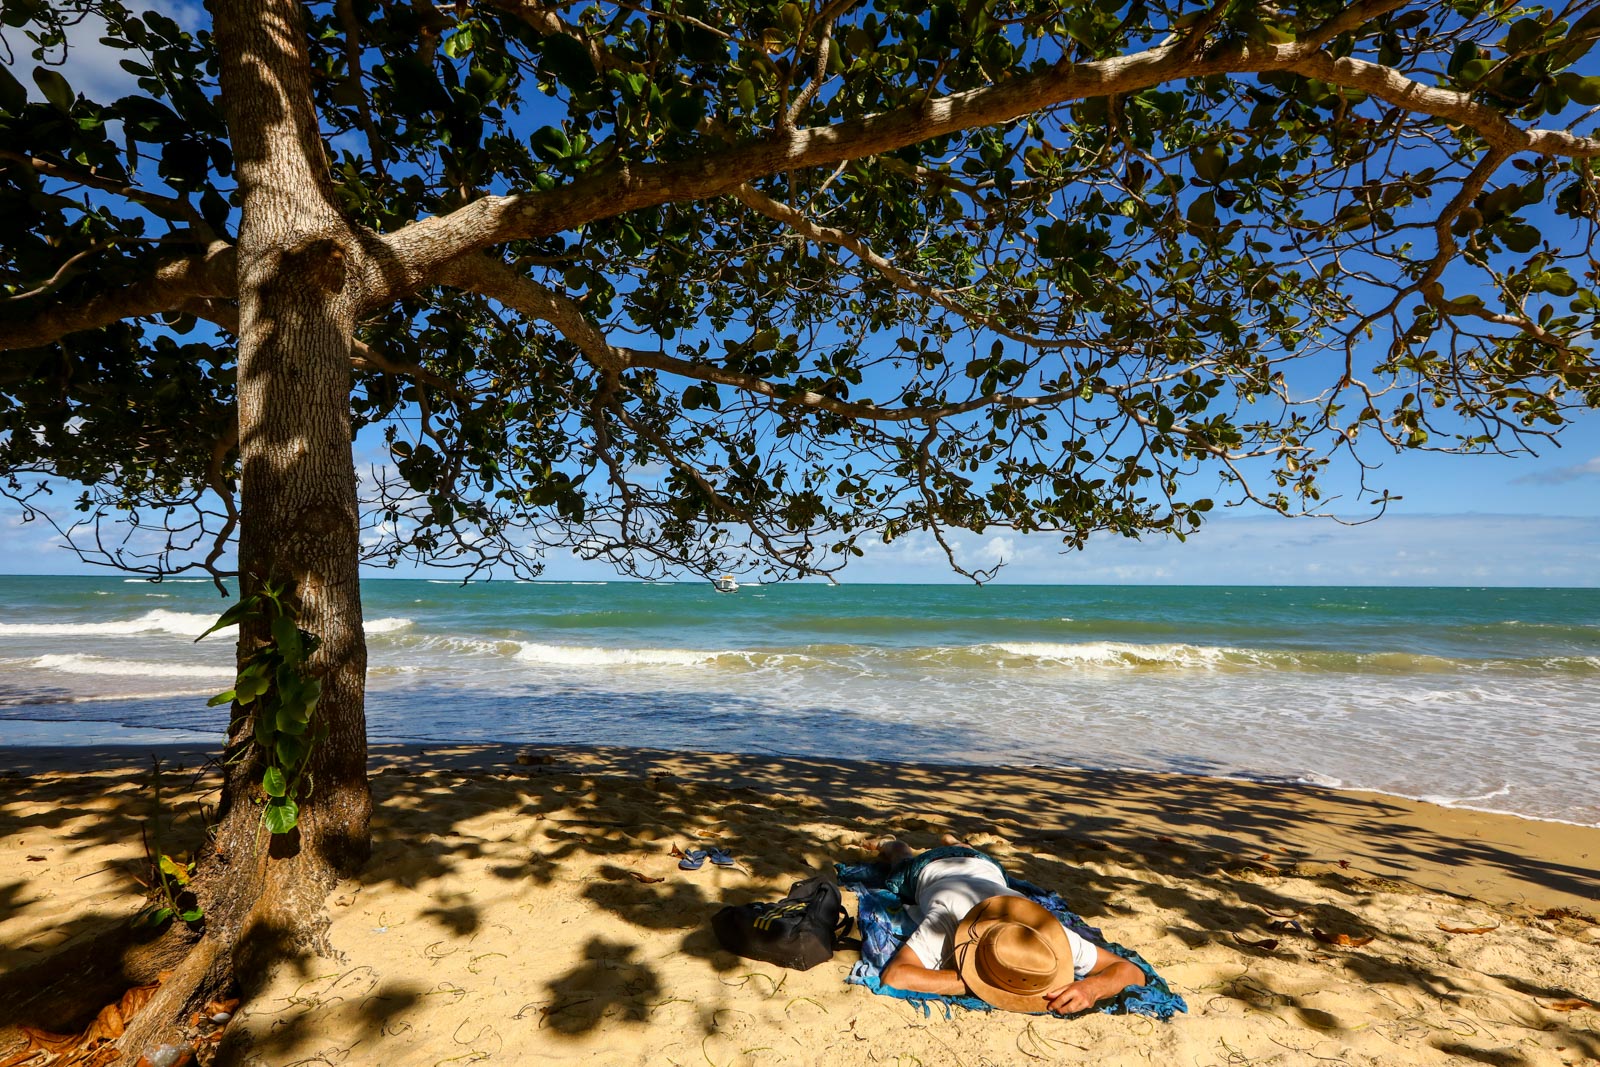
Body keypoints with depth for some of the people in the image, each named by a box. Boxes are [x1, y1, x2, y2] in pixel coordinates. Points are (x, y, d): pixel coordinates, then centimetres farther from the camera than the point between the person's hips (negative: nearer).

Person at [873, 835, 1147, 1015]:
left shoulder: (1044, 932, -46)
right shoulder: (946, 922, -54)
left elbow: (1132, 972, -40)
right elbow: (893, 976, -65)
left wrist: (1092, 987, -61)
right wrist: (973, 984, -67)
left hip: (982, 866, 2)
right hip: (930, 868, -2)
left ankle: (954, 845, 64)